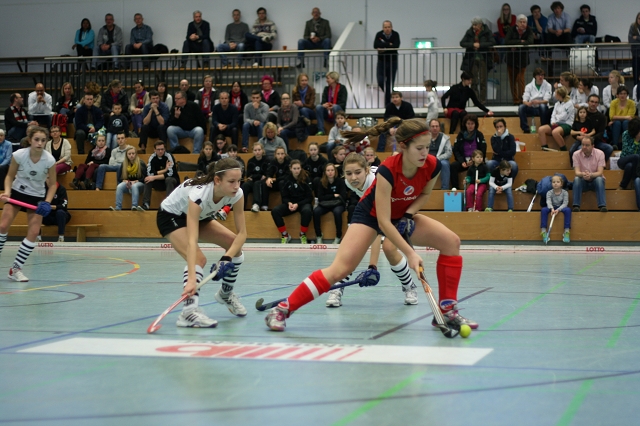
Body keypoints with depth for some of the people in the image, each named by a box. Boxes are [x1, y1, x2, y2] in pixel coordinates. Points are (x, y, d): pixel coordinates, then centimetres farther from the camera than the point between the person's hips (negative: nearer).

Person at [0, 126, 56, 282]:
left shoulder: (49, 160, -20)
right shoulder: (19, 155, -21)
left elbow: (52, 184, -7)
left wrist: (47, 202, -19)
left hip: (37, 197, 0)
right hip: (17, 192, 0)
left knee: (34, 233, -10)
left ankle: (16, 268, 2)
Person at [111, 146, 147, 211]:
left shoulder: (141, 163, -3)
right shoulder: (124, 164, 8)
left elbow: (145, 177, -7)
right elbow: (119, 177, 9)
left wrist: (135, 181, -19)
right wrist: (125, 181, -11)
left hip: (139, 183, -3)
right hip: (127, 183, 3)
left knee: (134, 186, -39)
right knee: (119, 187, -30)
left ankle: (134, 206, -50)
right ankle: (118, 208, -39)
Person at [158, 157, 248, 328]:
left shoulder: (236, 194, -26)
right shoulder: (199, 194, -42)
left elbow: (242, 233, -21)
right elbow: (191, 241, -48)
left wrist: (227, 259, -36)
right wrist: (191, 279, -57)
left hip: (199, 216, 7)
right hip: (171, 215, -7)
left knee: (236, 247, 2)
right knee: (198, 258, -28)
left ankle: (226, 293, 24)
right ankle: (188, 311, -35)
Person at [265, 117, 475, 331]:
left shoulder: (432, 166, -21)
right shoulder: (387, 171, -35)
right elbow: (383, 222, -33)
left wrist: (409, 214, -15)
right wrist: (410, 253, -37)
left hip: (402, 215, 6)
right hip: (371, 215, -5)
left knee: (451, 241, -11)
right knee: (339, 270, -20)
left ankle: (447, 311, -3)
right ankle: (281, 310, -11)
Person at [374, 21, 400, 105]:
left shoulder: (395, 35, -6)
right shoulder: (379, 34, -5)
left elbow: (396, 46, -23)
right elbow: (375, 45, -21)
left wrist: (383, 45, -19)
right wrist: (389, 45, -18)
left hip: (393, 61, 0)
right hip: (381, 61, 0)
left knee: (390, 83, 0)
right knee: (380, 81, -11)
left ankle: (388, 103, 9)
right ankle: (390, 93, 20)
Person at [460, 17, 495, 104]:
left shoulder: (487, 32, -2)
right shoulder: (469, 32, 3)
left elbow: (491, 43, -9)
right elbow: (462, 43, -1)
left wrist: (480, 45, -18)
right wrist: (473, 44, -15)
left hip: (483, 58, -2)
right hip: (472, 59, 2)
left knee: (483, 80, 2)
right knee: (474, 81, 0)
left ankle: (482, 100, 10)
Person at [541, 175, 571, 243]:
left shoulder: (565, 193, -9)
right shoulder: (549, 193, -7)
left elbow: (565, 203, -18)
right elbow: (548, 202, -23)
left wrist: (558, 209, -37)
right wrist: (552, 209, -46)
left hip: (561, 207, -1)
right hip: (552, 207, 1)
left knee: (568, 210, -34)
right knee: (544, 209, -30)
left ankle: (567, 231, -32)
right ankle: (543, 231, -29)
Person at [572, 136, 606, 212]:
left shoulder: (600, 153, -10)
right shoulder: (576, 154, -7)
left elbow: (600, 172, -18)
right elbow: (577, 172, -16)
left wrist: (591, 175, -41)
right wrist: (582, 174, -42)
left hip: (595, 180, 0)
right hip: (583, 182, 1)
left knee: (599, 179, -34)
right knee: (576, 179, -32)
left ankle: (602, 206, -43)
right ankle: (576, 206, -39)